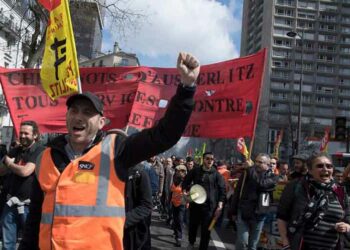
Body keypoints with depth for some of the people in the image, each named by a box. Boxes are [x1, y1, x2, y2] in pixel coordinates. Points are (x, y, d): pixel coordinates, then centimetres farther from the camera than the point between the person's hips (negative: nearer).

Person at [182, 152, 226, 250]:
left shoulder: (217, 174, -1)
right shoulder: (195, 171, 2)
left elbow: (222, 191, -2)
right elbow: (186, 182, 11)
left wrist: (219, 207, -10)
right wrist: (185, 192, -8)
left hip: (209, 207, -2)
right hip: (195, 204, 2)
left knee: (206, 230, 0)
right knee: (192, 226, 15)